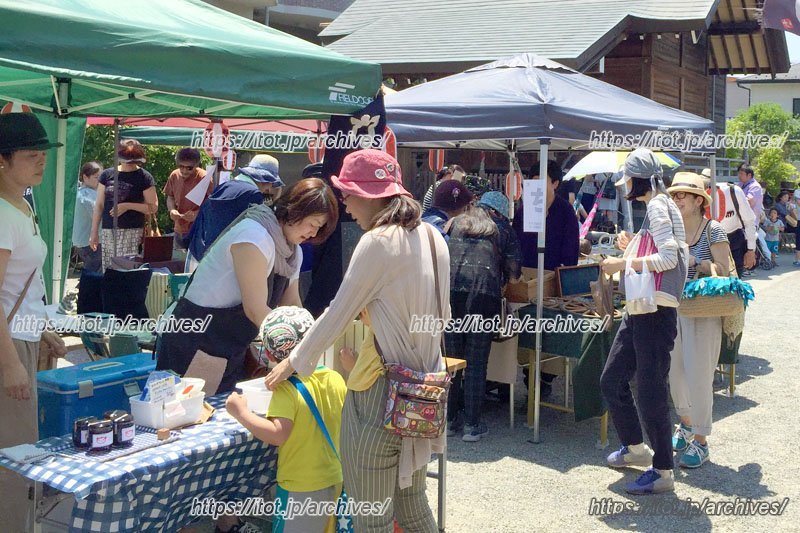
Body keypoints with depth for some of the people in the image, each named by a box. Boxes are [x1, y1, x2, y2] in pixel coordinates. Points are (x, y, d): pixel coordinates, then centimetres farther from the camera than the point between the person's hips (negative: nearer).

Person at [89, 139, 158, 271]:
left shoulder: (144, 177, 0)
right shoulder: (107, 175, 10)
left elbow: (153, 207, -2)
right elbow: (99, 205, 13)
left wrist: (127, 206, -13)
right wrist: (94, 232, 10)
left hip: (132, 231, -4)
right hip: (107, 231, 4)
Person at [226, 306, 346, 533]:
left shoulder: (287, 389, -22)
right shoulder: (336, 379, -3)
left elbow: (277, 435, -30)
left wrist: (241, 413, -21)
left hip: (301, 487, -6)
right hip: (334, 479, 7)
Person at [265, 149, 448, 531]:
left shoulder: (378, 242, -16)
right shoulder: (431, 236, 8)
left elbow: (337, 314, -10)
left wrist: (294, 362, 3)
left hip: (381, 389, -8)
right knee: (412, 502, 21)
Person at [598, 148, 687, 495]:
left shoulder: (659, 206, -11)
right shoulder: (654, 207, 19)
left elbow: (669, 258, -22)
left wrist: (622, 263, -17)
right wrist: (631, 247, 13)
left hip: (656, 311, -10)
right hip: (639, 309, 10)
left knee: (650, 392, -5)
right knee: (611, 381, 16)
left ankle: (663, 472, 6)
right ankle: (636, 447, 32)